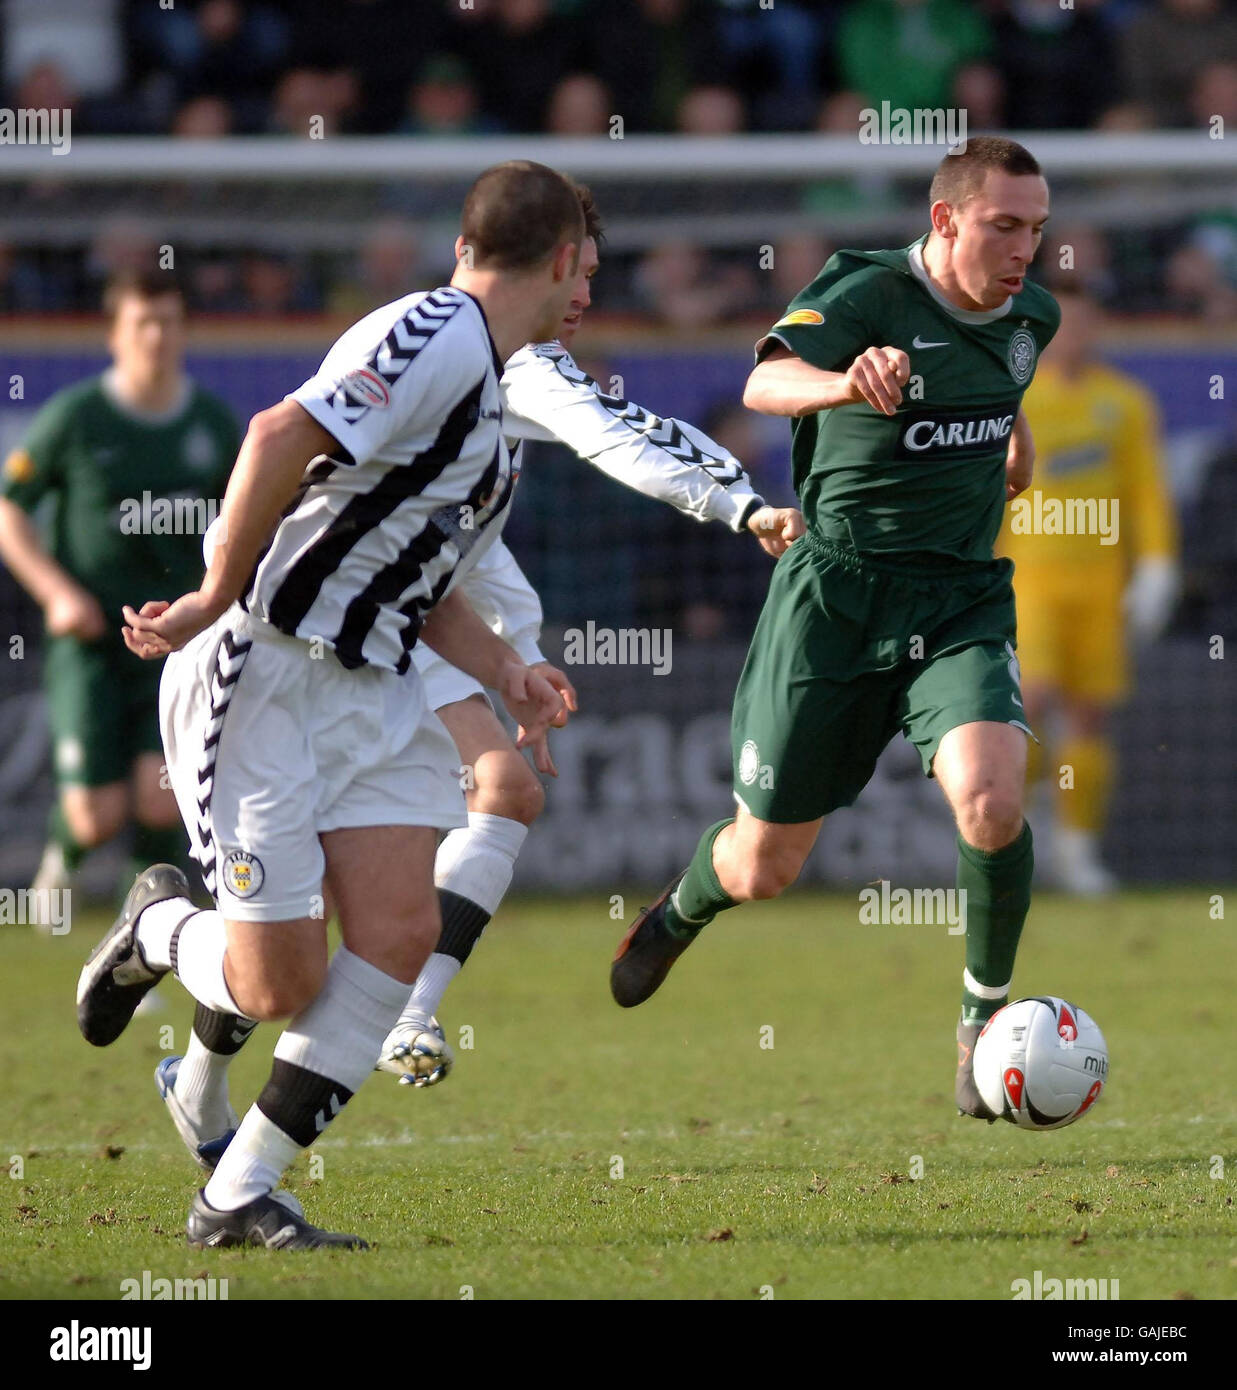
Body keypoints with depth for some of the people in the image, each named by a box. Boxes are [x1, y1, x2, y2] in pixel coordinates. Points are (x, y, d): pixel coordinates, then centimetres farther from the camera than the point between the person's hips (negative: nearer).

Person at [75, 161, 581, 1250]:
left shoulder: (478, 371, 17)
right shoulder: (441, 338, -15)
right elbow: (282, 436, -29)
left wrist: (507, 673, 14)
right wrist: (217, 600, -23)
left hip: (369, 685, 9)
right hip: (264, 672, -9)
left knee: (401, 931, -9)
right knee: (282, 985, -8)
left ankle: (236, 1198, -3)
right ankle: (160, 928, 27)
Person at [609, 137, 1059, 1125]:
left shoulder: (1030, 317, 3)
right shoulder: (866, 294, -17)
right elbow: (766, 383, -38)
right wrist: (846, 383, -57)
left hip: (962, 599, 3)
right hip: (837, 595, -3)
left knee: (990, 799, -26)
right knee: (763, 869, 8)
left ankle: (985, 1019, -3)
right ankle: (684, 910, 46)